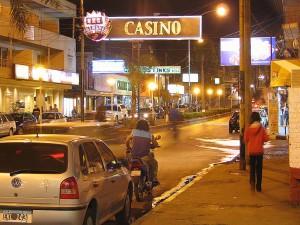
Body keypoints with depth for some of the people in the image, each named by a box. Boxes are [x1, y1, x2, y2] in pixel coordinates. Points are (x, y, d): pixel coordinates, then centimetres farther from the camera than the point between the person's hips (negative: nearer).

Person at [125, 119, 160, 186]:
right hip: (145, 157, -1)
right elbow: (156, 145, 10)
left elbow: (126, 141, 14)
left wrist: (129, 148, 33)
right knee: (154, 163, 27)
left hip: (134, 156, 1)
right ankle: (154, 179, 18)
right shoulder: (150, 135, 0)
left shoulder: (133, 132, 2)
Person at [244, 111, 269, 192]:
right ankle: (258, 186, 10)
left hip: (251, 151, 0)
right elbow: (266, 138, -7)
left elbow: (245, 139, -3)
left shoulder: (248, 128, -8)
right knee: (259, 168, 9)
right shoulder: (261, 128, -10)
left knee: (252, 166, 15)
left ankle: (252, 180, -11)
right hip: (259, 150, 0)